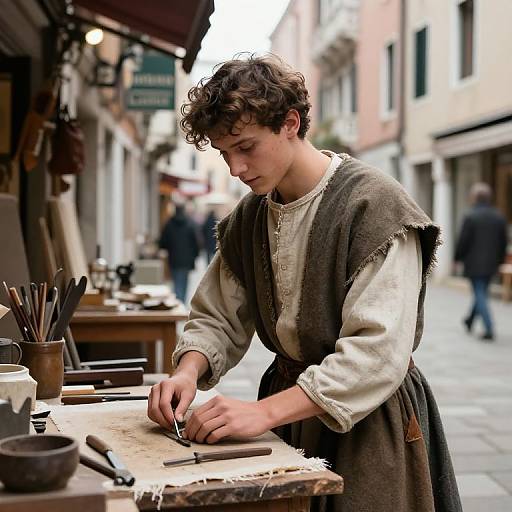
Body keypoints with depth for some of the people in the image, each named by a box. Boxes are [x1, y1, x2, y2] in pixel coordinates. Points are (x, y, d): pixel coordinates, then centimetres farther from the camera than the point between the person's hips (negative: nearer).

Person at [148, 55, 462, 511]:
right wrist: (188, 371, -14)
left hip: (367, 419, -6)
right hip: (289, 399, 6)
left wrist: (266, 410, -30)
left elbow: (378, 351, -27)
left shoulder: (374, 204, -20)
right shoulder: (249, 218, 3)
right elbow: (218, 319, 8)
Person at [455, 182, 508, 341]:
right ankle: (470, 320, 37)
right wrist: (499, 260, 18)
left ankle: (489, 329, -10)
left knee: (480, 296, -2)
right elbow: (503, 243, 7)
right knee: (481, 293, 20)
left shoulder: (470, 217, -14)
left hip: (474, 264, -6)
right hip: (491, 264, 6)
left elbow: (463, 241, -13)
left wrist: (457, 258, 1)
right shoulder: (499, 217, 3)